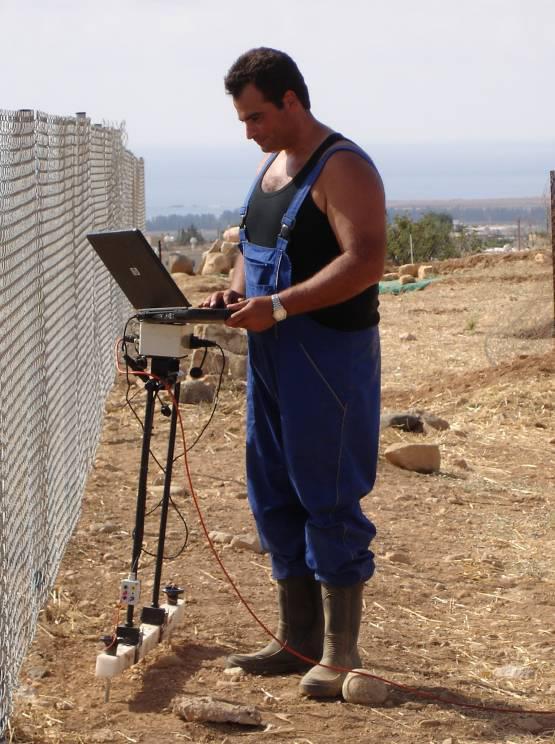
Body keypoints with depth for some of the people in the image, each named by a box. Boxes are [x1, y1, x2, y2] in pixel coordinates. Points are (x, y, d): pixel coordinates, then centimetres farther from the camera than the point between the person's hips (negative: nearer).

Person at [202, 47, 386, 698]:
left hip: (328, 362, -9)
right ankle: (297, 639, 23)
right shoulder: (271, 166, 15)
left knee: (328, 502, -4)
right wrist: (235, 291, 3)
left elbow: (365, 262, -23)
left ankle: (339, 654, 5)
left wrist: (277, 306, -25)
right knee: (274, 498, 13)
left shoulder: (342, 168, -13)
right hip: (271, 359, 9)